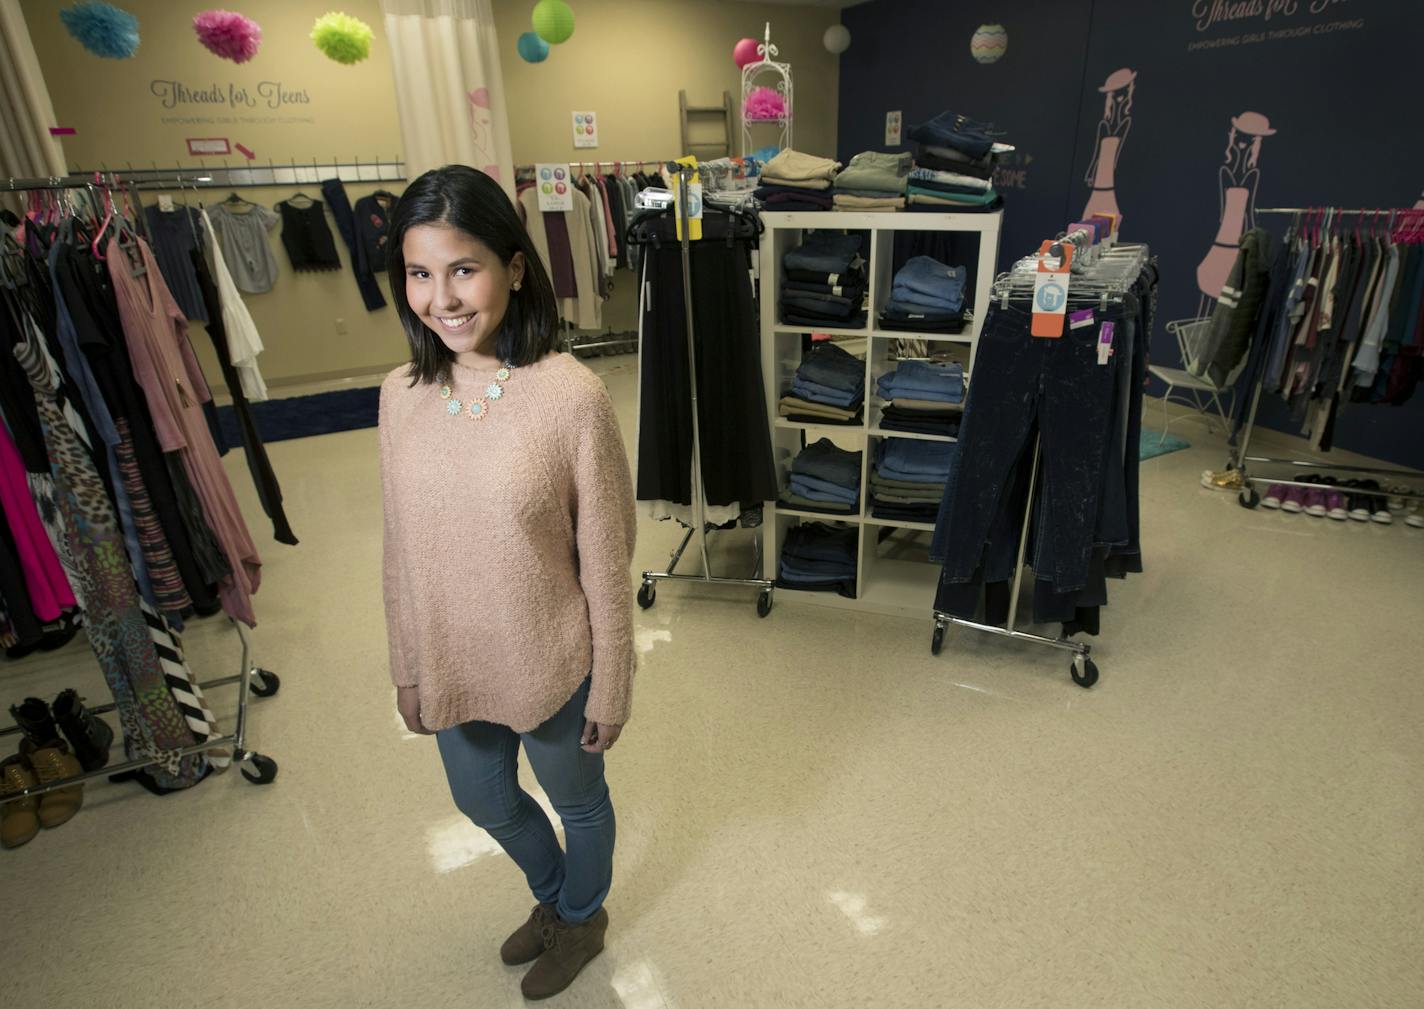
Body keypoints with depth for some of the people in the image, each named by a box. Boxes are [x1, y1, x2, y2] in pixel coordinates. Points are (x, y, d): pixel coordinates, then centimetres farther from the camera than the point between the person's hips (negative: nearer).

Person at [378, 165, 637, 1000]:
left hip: (552, 667, -5)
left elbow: (606, 564, -16)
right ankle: (553, 893, 62)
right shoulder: (402, 396, -8)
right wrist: (408, 669, 9)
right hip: (453, 666, 6)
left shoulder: (572, 396, -23)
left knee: (578, 802, 23)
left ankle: (582, 916, 57)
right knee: (485, 803, 29)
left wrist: (610, 690, -9)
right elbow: (402, 550, 2)